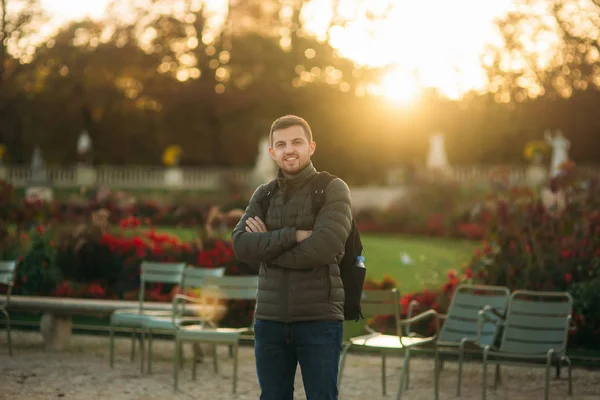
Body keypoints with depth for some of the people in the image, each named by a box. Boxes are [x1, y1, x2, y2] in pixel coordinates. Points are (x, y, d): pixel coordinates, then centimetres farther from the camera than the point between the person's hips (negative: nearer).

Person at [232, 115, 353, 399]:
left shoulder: (333, 189, -2)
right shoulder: (263, 195, 11)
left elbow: (323, 248, -18)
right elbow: (241, 245, -5)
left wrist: (267, 246, -7)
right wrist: (292, 236, -17)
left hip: (319, 320, -4)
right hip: (269, 319, 4)